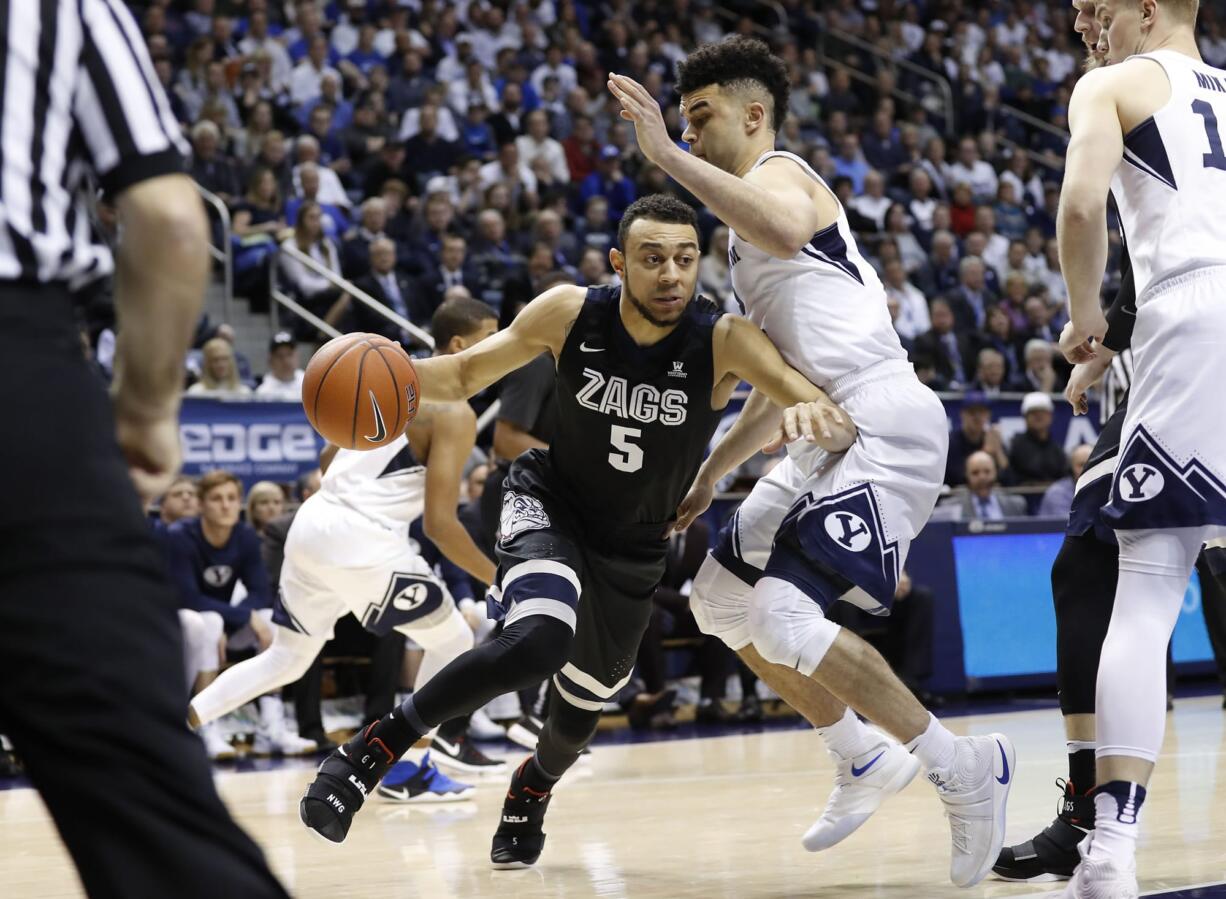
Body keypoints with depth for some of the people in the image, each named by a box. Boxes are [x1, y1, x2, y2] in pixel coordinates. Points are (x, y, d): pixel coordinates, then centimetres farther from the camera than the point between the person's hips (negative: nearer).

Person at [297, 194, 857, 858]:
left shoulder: (724, 342, -25)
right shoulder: (569, 314, -21)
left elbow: (832, 416, -35)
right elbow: (466, 374, -7)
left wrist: (823, 422, -60)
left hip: (634, 548, 2)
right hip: (548, 505, -2)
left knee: (580, 711, 18)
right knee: (541, 639, -34)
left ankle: (534, 786, 54)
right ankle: (376, 748, -20)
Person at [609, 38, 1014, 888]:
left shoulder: (779, 174, -5)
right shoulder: (752, 214, 25)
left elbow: (786, 231, -34)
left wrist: (668, 156, -31)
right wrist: (711, 473, 29)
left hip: (886, 425, -11)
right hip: (832, 430, 11)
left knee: (785, 618, -21)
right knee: (723, 596, 17)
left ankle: (964, 768, -9)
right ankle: (865, 760, 26)